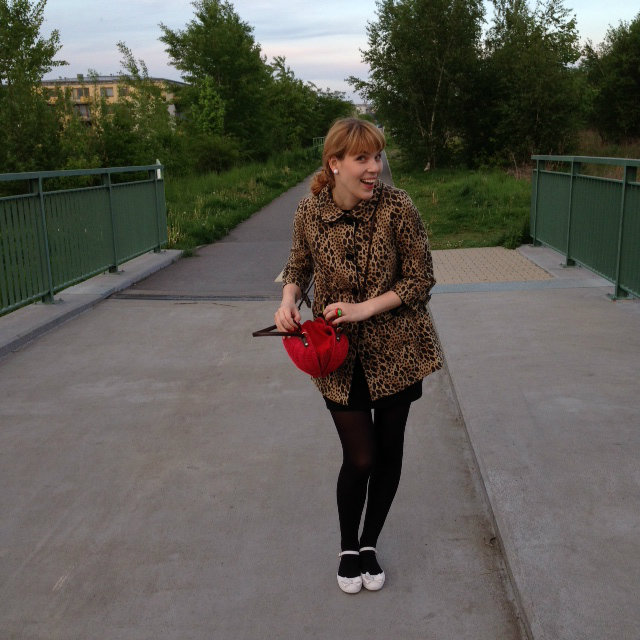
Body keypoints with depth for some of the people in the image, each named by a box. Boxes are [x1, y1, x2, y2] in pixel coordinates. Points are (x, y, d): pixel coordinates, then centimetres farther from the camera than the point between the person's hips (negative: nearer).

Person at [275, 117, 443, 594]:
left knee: (389, 450, 12)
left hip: (395, 348, 0)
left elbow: (421, 279, -10)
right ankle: (348, 547, 30)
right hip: (340, 354, 0)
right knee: (360, 457, -1)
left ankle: (370, 544, 38)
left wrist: (363, 309, -20)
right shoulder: (310, 211, -8)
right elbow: (299, 265, 10)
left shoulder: (397, 207, -15)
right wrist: (288, 300, -11)